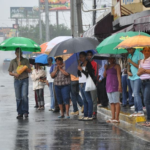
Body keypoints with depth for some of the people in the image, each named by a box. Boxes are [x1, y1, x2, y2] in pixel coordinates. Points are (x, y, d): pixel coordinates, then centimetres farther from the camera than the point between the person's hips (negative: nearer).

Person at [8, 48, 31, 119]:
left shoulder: (25, 60, 9)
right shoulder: (13, 61, 13)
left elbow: (29, 70, 5)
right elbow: (10, 72, 13)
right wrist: (14, 74, -8)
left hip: (24, 79, -2)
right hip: (17, 80, 2)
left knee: (24, 95, -14)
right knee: (18, 97, 0)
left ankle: (25, 112, -7)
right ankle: (20, 113, 4)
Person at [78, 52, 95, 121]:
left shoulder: (88, 64, -7)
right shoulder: (81, 64, 16)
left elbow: (89, 74, -15)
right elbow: (79, 74, 10)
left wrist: (81, 69, -14)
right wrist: (79, 66, 1)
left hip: (86, 83, -9)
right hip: (81, 83, 9)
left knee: (88, 100, -8)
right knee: (84, 100, 10)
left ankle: (90, 116, -9)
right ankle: (85, 115, 13)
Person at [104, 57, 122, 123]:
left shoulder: (116, 66, -2)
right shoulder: (108, 66, 19)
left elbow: (119, 75, -9)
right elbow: (104, 75, 17)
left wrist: (120, 85, -17)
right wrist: (105, 69, 1)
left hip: (114, 85, -8)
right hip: (108, 85, 8)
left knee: (116, 102, -10)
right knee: (111, 102, 6)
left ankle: (117, 118, -13)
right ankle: (113, 118, 7)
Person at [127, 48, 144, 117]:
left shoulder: (139, 54, -10)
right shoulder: (129, 55, 14)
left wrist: (131, 62, -15)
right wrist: (128, 72, 3)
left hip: (138, 77, -8)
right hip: (132, 77, 8)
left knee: (136, 93, -16)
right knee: (135, 94, 7)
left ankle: (140, 111, -17)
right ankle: (136, 111, 8)